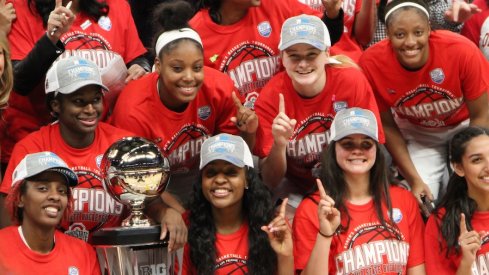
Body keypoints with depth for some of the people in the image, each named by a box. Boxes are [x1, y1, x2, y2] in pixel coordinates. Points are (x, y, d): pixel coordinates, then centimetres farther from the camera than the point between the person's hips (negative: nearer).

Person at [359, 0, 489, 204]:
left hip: (464, 128, -1)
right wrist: (414, 179, -15)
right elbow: (388, 126, -12)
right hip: (417, 135, 1)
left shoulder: (462, 51, -34)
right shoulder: (372, 63, -29)